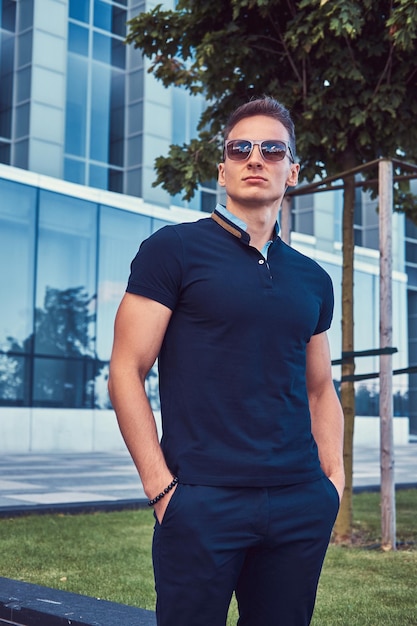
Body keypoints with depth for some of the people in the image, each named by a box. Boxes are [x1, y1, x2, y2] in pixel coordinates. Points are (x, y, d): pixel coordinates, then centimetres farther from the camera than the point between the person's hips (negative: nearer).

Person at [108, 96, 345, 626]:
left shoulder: (313, 280, 14)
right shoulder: (174, 249, -1)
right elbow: (126, 371, -5)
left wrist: (333, 479, 8)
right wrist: (161, 487, -11)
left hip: (302, 505, 5)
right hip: (203, 500, -4)